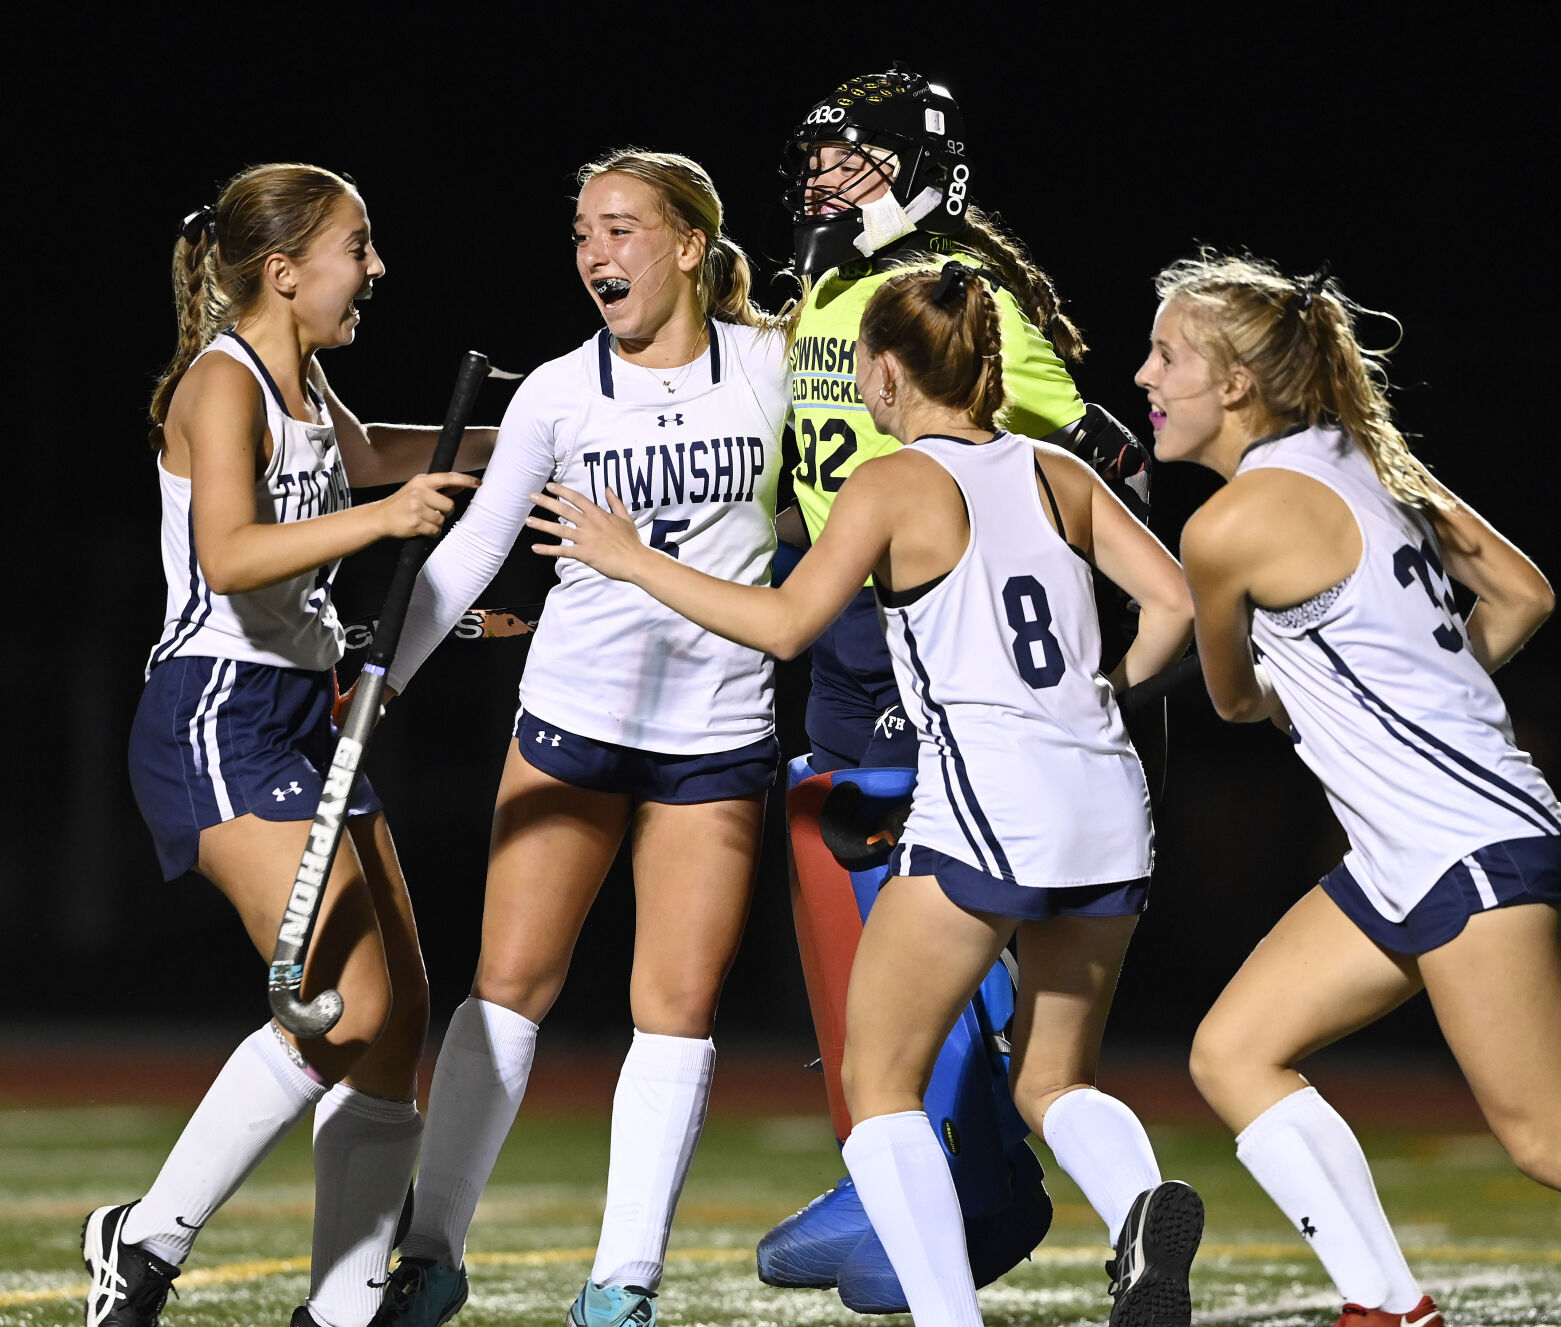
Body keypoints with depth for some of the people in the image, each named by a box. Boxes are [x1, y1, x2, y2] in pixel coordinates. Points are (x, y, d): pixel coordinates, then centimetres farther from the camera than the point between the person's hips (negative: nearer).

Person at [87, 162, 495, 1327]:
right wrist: (379, 519, -37)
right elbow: (227, 558, -28)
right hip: (220, 720, -10)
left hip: (306, 718, 10)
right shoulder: (223, 385, -12)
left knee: (399, 1011, 3)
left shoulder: (304, 384, 16)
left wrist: (510, 441, 44)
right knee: (348, 1006, -20)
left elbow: (363, 458, 41)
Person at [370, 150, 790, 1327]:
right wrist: (381, 675, -1)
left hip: (718, 732, 0)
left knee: (679, 1008, -1)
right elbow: (474, 546, 3)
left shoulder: (773, 366, -2)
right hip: (571, 716, 0)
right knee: (510, 982, -2)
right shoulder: (557, 394, -2)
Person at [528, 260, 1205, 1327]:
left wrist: (633, 560, -1)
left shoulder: (894, 485, -1)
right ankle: (1143, 1211, -13)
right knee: (1054, 1082, 18)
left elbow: (785, 624, -9)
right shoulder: (1059, 473, 14)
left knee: (880, 1080, 4)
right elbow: (1176, 599, 8)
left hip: (987, 807, -6)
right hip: (1110, 808, 6)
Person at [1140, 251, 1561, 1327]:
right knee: (1233, 1054, 8)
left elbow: (1233, 700, 5)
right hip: (1404, 862, 10)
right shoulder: (1358, 462, 11)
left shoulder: (1231, 525, -13)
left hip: (1470, 846, -10)